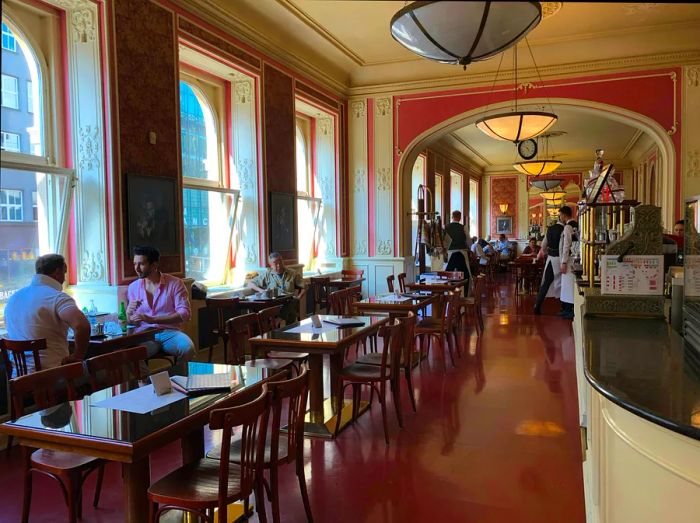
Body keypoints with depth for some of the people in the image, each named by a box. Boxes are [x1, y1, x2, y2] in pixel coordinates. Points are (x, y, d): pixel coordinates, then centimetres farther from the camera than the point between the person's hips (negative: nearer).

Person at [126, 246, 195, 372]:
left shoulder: (175, 283, 0)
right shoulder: (133, 287, 11)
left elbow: (185, 313, -11)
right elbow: (130, 321, 17)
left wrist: (152, 319, -19)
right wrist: (129, 313, -9)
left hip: (170, 333, -1)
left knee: (187, 348, -33)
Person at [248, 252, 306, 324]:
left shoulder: (293, 274, 16)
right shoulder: (267, 274, 15)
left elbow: (303, 288, 16)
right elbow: (250, 284, 18)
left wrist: (298, 298, -3)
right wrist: (261, 290, 0)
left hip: (289, 303, 1)